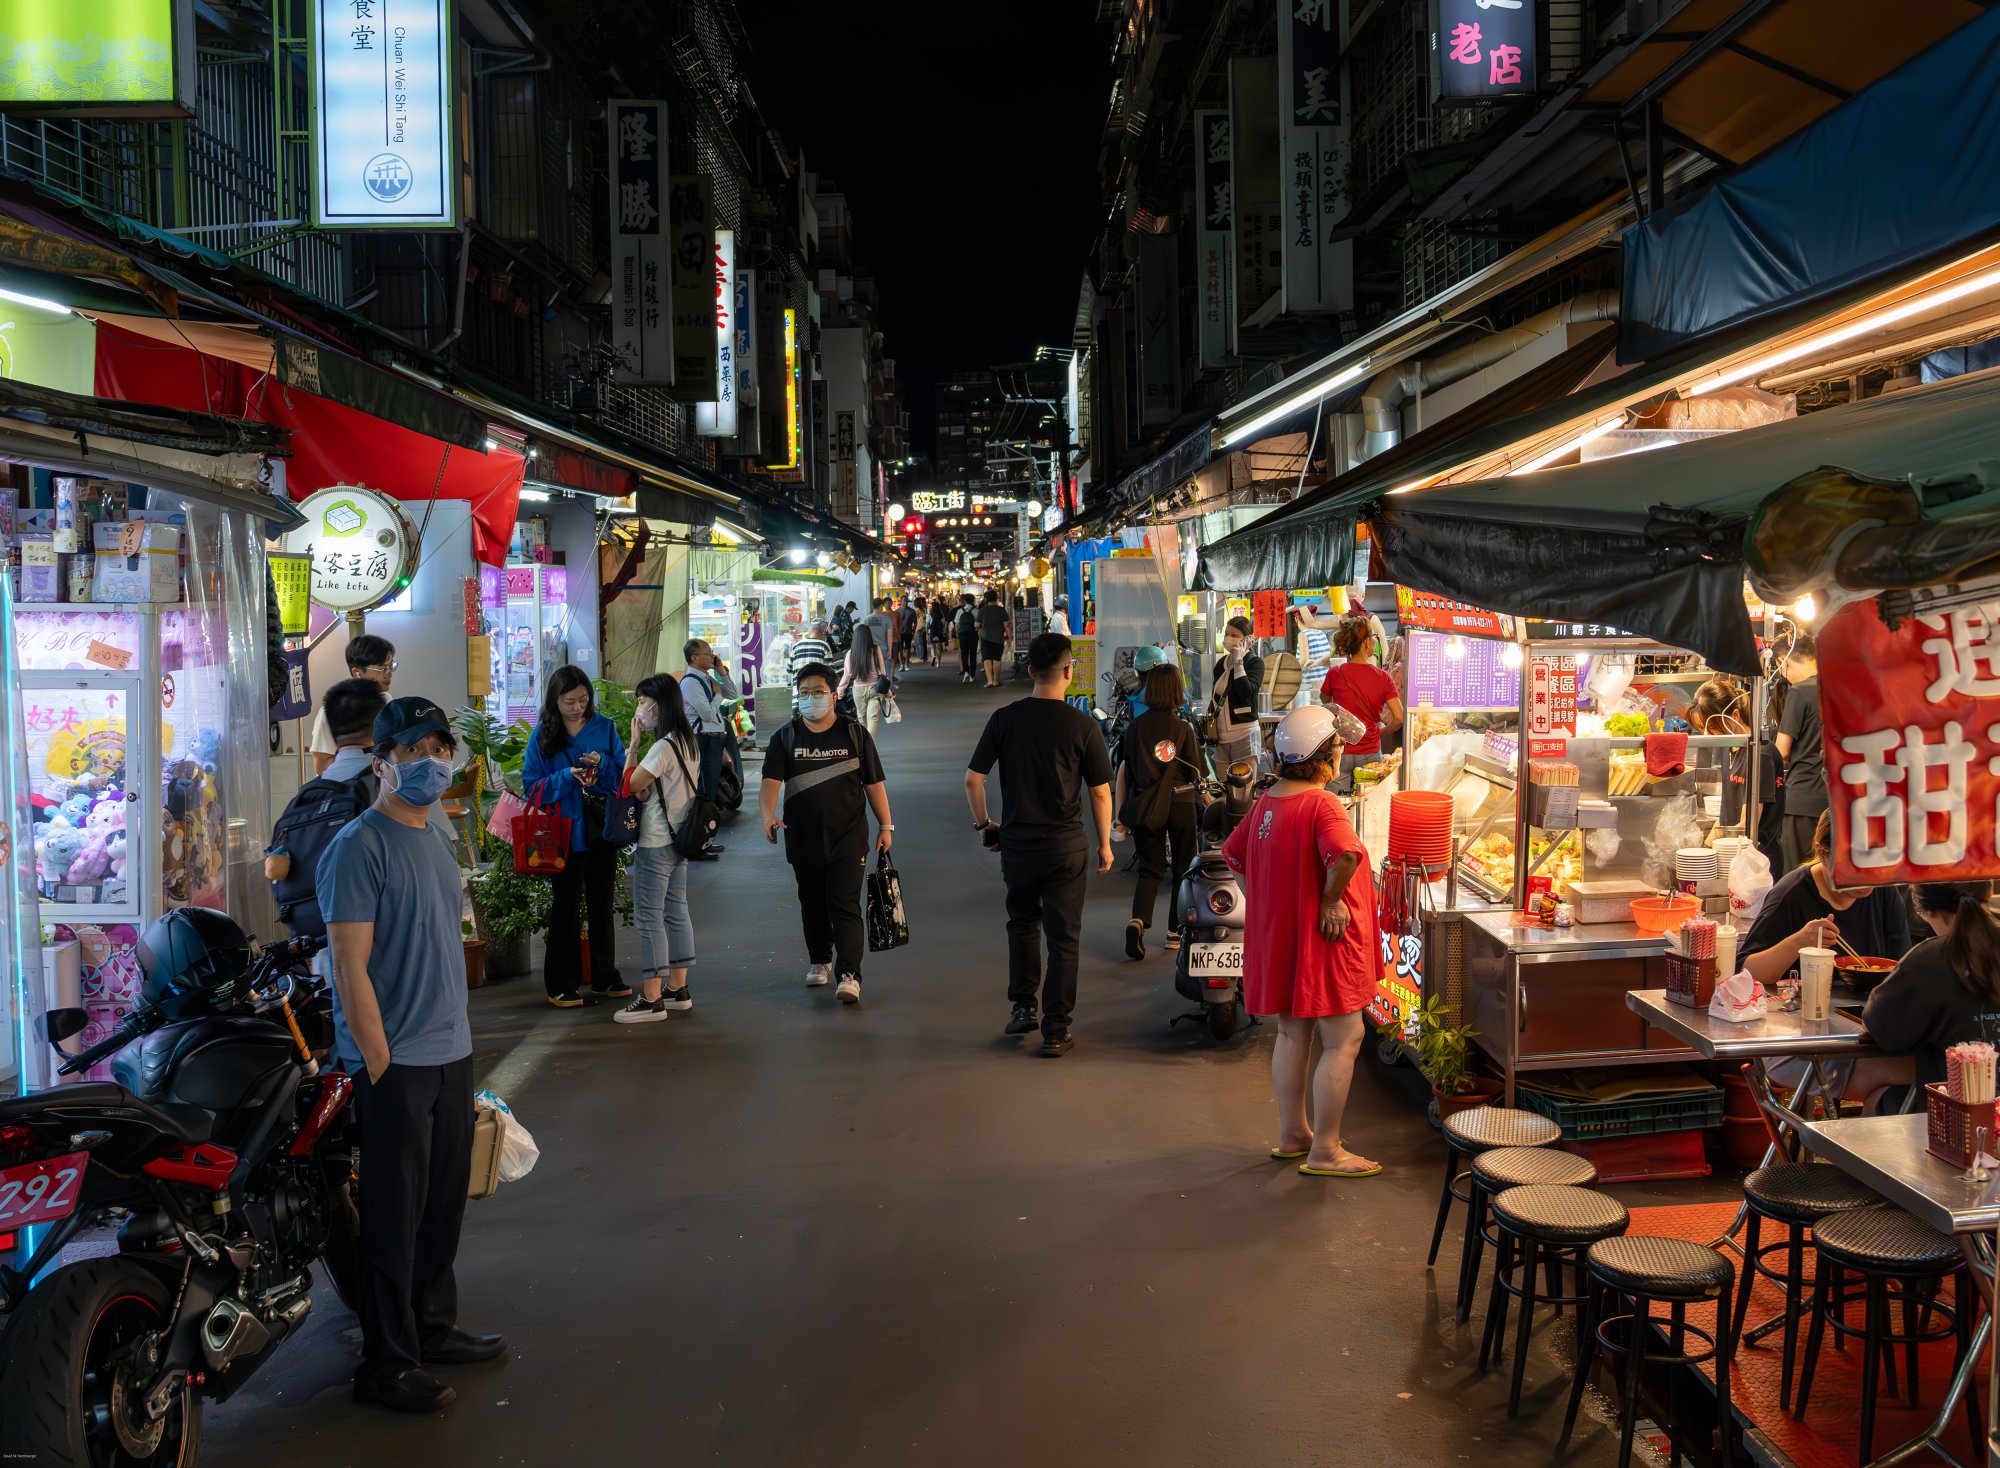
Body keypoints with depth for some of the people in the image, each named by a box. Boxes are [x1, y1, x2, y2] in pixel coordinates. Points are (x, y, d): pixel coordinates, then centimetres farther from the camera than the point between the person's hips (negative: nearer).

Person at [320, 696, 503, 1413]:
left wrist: (455, 1039, 16)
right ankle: (387, 1364, 14)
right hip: (395, 1062, -8)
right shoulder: (360, 845, -14)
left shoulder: (435, 838, 13)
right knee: (395, 1215, 1)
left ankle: (433, 1326, 33)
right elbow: (351, 968, -17)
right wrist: (382, 1066, -18)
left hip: (452, 1054, 8)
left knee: (444, 1201, 17)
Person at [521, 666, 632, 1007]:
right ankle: (560, 985, 15)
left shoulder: (604, 727, 0)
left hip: (602, 829, 3)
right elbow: (531, 785, -6)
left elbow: (624, 773, 3)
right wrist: (567, 777, -21)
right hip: (565, 834, -3)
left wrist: (603, 764, -17)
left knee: (602, 903, 13)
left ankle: (605, 978, 26)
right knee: (565, 906, 5)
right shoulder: (542, 734, -6)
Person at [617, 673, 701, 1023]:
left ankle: (651, 999, 1)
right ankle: (678, 989, 21)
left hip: (655, 843, -9)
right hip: (679, 837, 9)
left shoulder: (663, 747, -20)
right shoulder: (689, 743, 9)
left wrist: (633, 743, -10)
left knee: (650, 917, -3)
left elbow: (630, 784, -14)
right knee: (676, 911, 14)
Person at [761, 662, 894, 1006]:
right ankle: (819, 961, 33)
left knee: (845, 907, -8)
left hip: (847, 839, -2)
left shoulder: (854, 734, 2)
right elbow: (772, 779, -11)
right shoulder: (785, 738, 3)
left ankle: (849, 974, -10)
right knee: (812, 906, 14)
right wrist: (768, 814, -29)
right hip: (803, 839, 2)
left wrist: (885, 825, 2)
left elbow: (874, 783, 5)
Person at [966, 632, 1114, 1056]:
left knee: (1022, 922, 24)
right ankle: (1055, 1029, 9)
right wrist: (1104, 843, 7)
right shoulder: (1082, 725, -9)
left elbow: (973, 779, -4)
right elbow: (1100, 792, -5)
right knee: (1063, 937, 7)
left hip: (1017, 842, 2)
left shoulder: (1005, 719, -4)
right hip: (1065, 845, -2)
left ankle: (1023, 1006, 21)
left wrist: (983, 824, 11)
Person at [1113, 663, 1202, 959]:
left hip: (1143, 805, 2)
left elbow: (1122, 772, 1)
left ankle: (1137, 921, -16)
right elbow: (1196, 774, -3)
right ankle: (1176, 931, 21)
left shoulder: (1135, 727, 0)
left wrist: (1120, 815, 7)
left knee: (1150, 868, 8)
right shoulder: (1183, 727, -8)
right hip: (1180, 804, -2)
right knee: (1182, 867, 14)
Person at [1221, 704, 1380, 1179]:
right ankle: (1324, 1151, 6)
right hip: (1320, 940, -9)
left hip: (1277, 936, 9)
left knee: (1293, 1034, 19)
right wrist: (1331, 899, -22)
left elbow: (1235, 855, 16)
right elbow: (1345, 855, -38)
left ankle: (1292, 1134, 30)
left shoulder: (1266, 802, 6)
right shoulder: (1321, 805, -20)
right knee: (1343, 1039, 1)